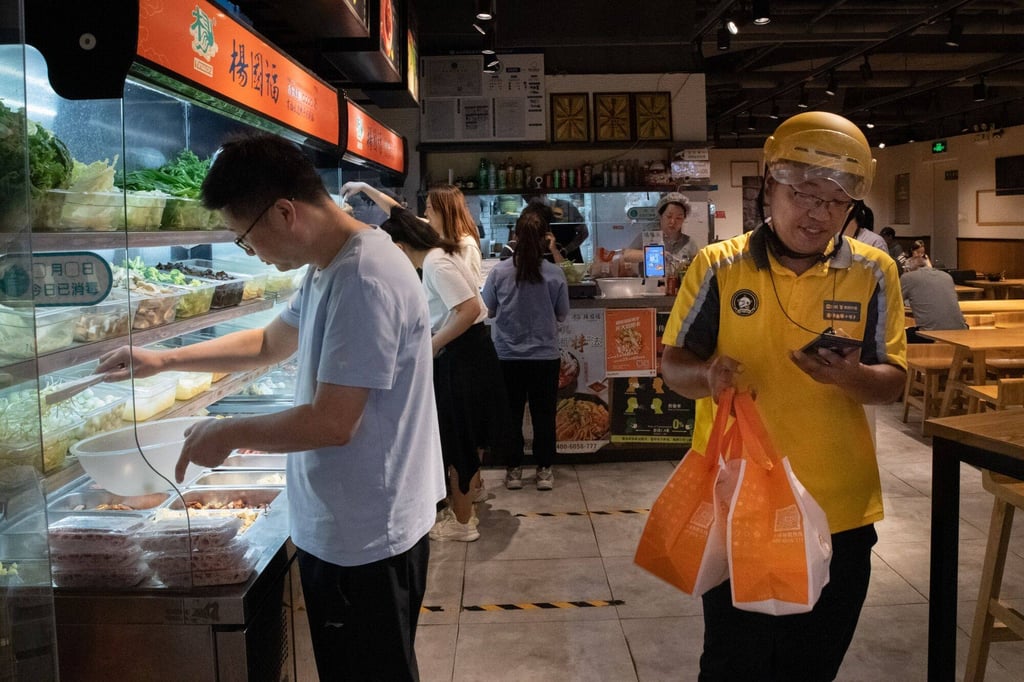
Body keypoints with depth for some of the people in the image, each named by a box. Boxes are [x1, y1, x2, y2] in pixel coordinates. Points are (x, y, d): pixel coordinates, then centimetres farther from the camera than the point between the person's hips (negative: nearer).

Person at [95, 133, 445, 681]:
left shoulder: (364, 282, -25)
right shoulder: (327, 268, 8)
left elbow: (332, 423, -27)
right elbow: (269, 343, 22)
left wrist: (228, 434, -12)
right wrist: (165, 360, 17)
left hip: (365, 538, -10)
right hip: (336, 527, 10)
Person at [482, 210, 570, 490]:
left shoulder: (499, 272, -9)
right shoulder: (555, 274, -9)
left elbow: (488, 310, 2)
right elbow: (562, 315, 1)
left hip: (507, 356, 0)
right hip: (545, 355, 0)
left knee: (511, 415, 12)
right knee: (543, 414, 11)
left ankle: (513, 470, 20)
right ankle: (544, 470, 19)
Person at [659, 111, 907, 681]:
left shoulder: (874, 273, -1)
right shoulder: (718, 267, -6)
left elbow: (893, 382, 0)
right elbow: (673, 364, -1)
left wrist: (848, 376, -23)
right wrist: (706, 373, -24)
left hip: (839, 512, 2)